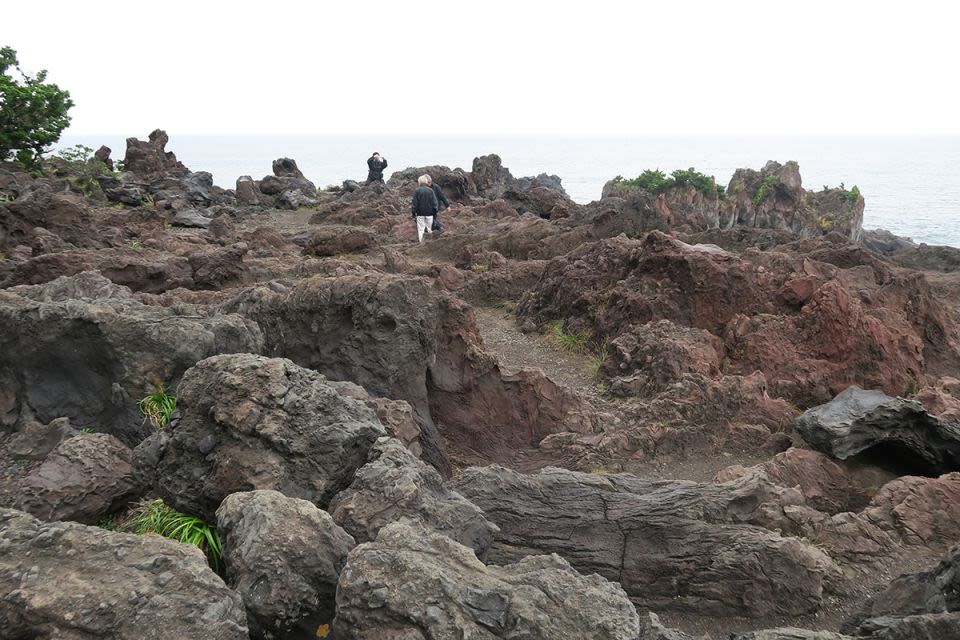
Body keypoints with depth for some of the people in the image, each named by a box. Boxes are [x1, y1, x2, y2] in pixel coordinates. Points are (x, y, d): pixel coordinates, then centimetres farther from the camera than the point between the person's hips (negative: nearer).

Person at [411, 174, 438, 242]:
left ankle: (420, 241, 5)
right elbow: (434, 203, -1)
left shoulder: (417, 191, -7)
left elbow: (414, 203, -3)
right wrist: (435, 212, 9)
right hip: (429, 213, 1)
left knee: (420, 228, 4)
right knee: (429, 227, 12)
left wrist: (413, 213, 5)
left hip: (420, 213, -1)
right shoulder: (431, 191, -4)